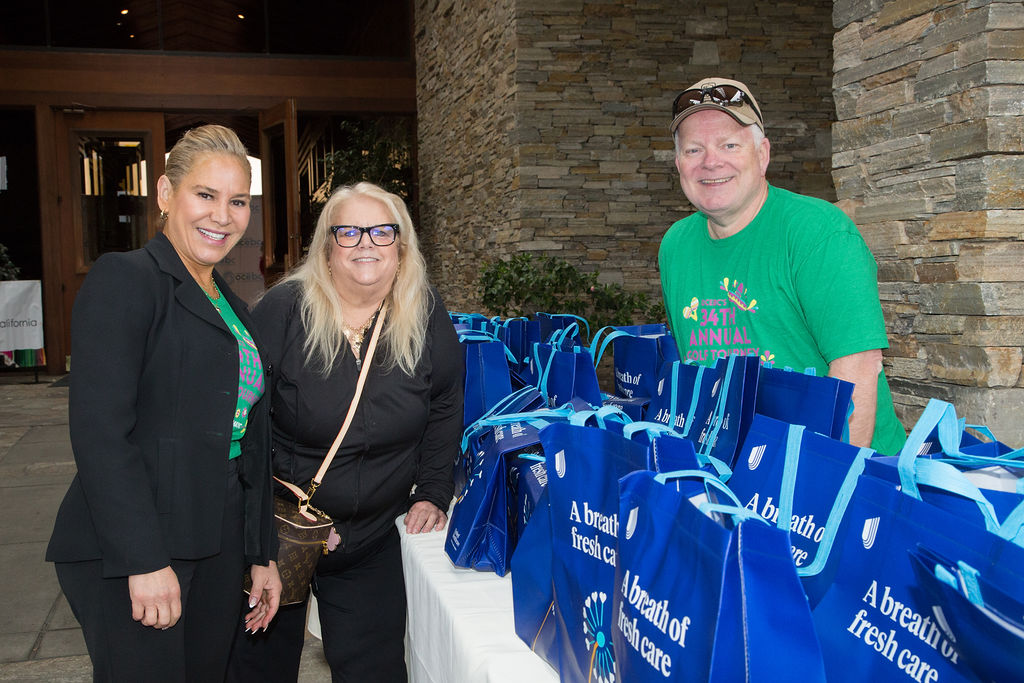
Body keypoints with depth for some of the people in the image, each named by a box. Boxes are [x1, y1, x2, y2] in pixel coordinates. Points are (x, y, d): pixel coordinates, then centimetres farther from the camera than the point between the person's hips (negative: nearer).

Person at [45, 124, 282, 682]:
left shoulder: (230, 305, 17)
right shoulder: (124, 280, -8)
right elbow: (99, 431, -17)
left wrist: (262, 554, 17)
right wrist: (145, 561, -20)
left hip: (217, 547, 8)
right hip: (123, 552, -7)